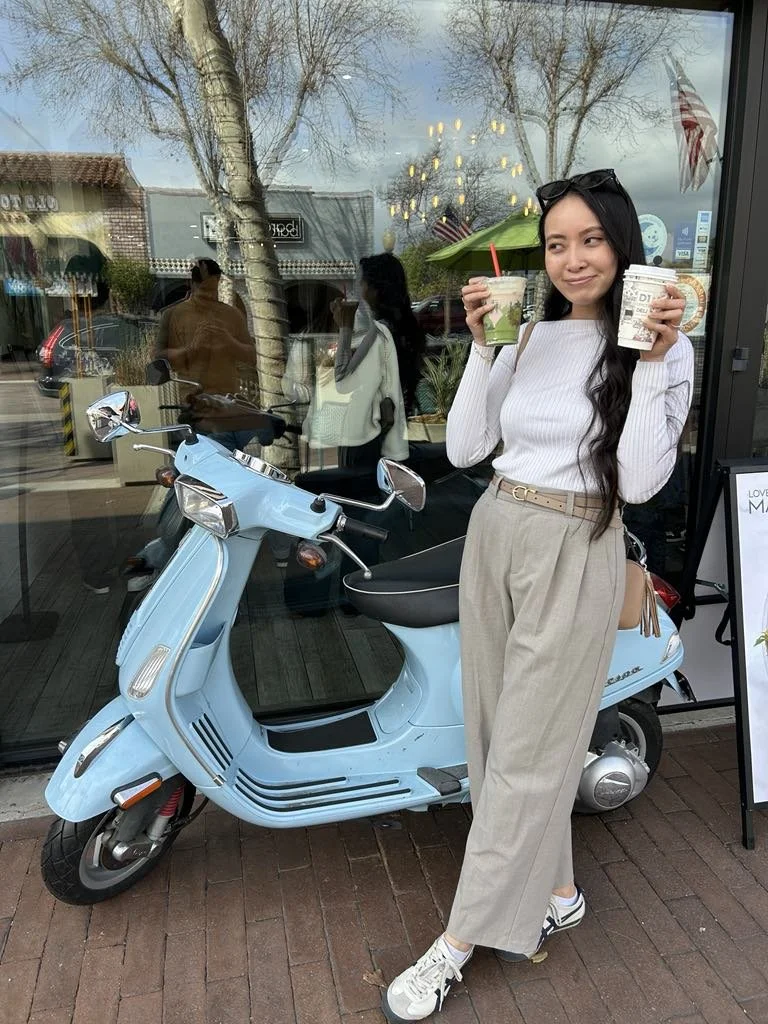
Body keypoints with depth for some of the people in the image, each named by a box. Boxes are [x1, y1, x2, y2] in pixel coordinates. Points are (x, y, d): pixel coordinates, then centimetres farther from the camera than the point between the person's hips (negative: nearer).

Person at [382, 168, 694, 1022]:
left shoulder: (664, 349, -4)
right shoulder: (531, 338, 8)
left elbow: (639, 482, -14)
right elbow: (463, 448, 2)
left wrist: (654, 362, -19)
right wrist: (481, 346, -6)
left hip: (572, 556, -5)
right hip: (493, 537, 6)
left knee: (523, 753, 3)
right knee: (496, 730, 14)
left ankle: (460, 940, 19)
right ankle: (554, 892, 35)